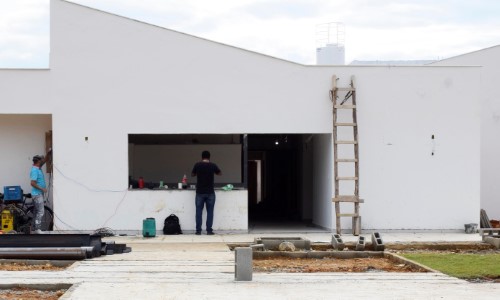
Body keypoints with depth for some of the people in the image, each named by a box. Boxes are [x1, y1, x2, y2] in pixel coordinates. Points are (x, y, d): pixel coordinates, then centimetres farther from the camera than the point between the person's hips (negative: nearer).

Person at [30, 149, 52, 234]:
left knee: (37, 212, 13)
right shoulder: (35, 170, -19)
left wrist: (49, 153, 4)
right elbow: (33, 183, -25)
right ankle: (37, 229, -11)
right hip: (37, 194, -10)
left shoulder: (38, 168, 9)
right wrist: (42, 189, -19)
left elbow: (45, 160, 20)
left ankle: (35, 227, 18)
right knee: (40, 212, -11)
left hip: (39, 194, 10)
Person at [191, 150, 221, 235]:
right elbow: (220, 173, 14)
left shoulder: (197, 165, -5)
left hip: (200, 192, 0)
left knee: (199, 211, 5)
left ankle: (198, 230, 3)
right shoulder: (213, 165, -4)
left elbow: (192, 175, 12)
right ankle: (209, 230, 1)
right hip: (210, 192, 0)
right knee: (210, 212, 4)